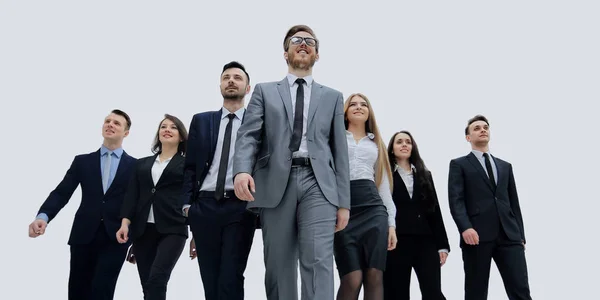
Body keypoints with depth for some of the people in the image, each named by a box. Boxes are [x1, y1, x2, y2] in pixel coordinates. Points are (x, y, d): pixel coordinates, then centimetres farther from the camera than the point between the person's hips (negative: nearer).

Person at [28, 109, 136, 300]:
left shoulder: (136, 166, 4)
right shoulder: (82, 161, 9)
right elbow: (61, 193, 1)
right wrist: (43, 216, -18)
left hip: (115, 238, -2)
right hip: (84, 236, 2)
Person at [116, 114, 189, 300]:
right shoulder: (142, 163, 19)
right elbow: (131, 195, 11)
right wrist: (125, 222, -5)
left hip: (172, 229, -4)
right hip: (142, 230, 4)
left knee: (156, 280, -20)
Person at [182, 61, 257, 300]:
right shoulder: (201, 121, 14)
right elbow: (190, 166, 10)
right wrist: (187, 204, 0)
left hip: (240, 207, -2)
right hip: (205, 206, 3)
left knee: (231, 278, -7)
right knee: (210, 279, 8)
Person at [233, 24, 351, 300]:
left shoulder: (332, 97, 20)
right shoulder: (264, 91, 17)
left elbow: (340, 150, 14)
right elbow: (249, 133, 2)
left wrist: (343, 201, 7)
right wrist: (242, 169, -19)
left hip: (317, 183, 0)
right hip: (275, 183, 0)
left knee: (318, 260, -15)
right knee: (278, 266, 3)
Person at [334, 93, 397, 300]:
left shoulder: (376, 144, 24)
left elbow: (384, 184, 20)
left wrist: (391, 223, 11)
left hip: (373, 208, 3)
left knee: (374, 276, -7)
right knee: (352, 278, -13)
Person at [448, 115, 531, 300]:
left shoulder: (505, 166, 23)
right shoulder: (459, 165, 9)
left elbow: (514, 203, 20)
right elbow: (455, 200, -4)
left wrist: (520, 235, 12)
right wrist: (465, 227, -20)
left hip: (509, 236, 3)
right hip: (477, 236, -3)